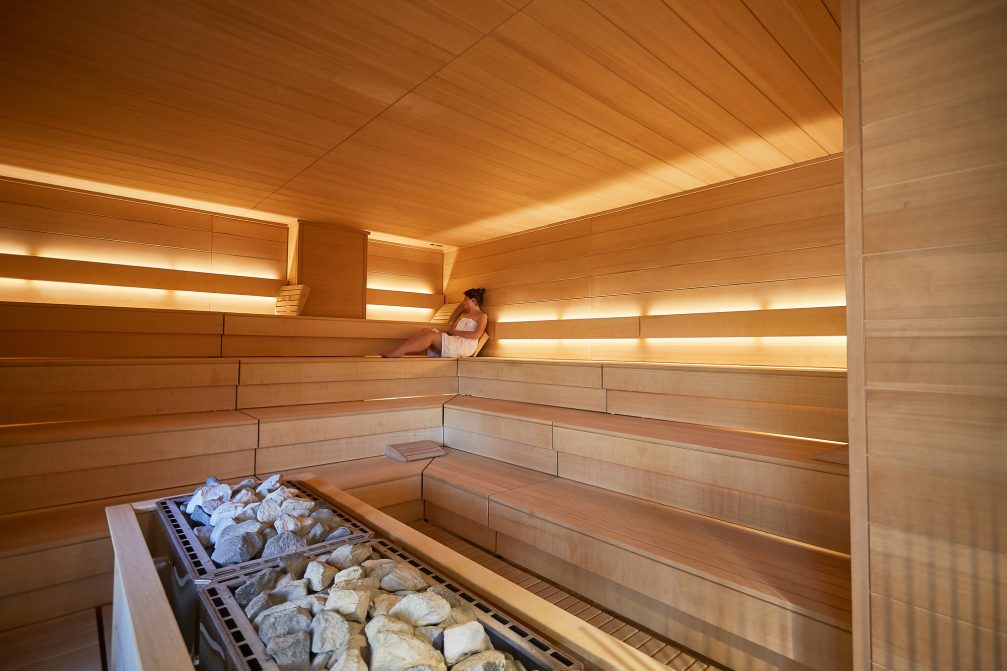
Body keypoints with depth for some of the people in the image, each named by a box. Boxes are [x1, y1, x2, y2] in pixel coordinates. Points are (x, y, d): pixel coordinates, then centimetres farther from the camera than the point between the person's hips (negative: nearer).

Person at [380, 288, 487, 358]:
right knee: (426, 330, -19)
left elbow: (477, 334, -7)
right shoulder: (464, 314, 35)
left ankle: (393, 354, -38)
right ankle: (395, 353, -36)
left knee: (431, 334, -27)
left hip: (465, 345, -7)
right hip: (453, 342, 7)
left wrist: (455, 332, -8)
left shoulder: (482, 316, 10)